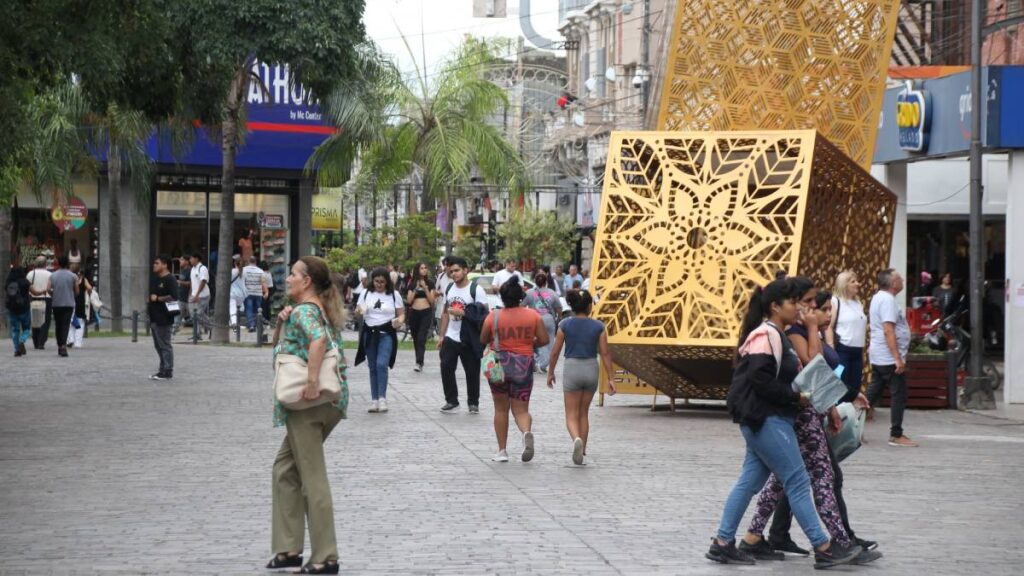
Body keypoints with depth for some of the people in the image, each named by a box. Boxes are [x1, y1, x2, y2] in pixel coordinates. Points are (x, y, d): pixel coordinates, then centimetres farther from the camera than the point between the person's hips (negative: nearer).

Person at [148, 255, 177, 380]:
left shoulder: (170, 279, -12)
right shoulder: (154, 279, 17)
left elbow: (173, 297, -23)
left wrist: (158, 298, -16)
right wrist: (148, 308, 17)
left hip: (163, 318, -10)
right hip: (154, 317, 10)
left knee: (164, 345, -5)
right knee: (158, 345, 13)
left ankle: (168, 371, -2)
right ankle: (163, 370, 19)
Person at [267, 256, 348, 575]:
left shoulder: (304, 310, -12)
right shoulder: (320, 310, 17)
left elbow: (318, 339, -34)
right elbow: (279, 344, 25)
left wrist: (312, 381, -33)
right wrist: (282, 322, 6)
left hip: (309, 403, -10)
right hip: (328, 401, 10)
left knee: (312, 477, -5)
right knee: (285, 469, 17)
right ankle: (289, 548, 18)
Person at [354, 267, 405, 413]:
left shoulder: (394, 295, 1)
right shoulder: (366, 294, 5)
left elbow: (401, 314, 5)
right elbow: (358, 312, 8)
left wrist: (399, 321, -17)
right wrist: (359, 312, -16)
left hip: (386, 334, -3)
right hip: (369, 333, 3)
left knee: (381, 364, -18)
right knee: (373, 367, 7)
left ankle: (382, 397, -12)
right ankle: (374, 400, 13)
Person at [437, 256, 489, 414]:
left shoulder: (476, 290, -10)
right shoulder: (449, 289, 10)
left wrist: (462, 313, -23)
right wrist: (441, 335, 12)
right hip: (451, 337, 5)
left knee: (472, 371, 2)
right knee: (446, 368, -2)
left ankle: (473, 403, 16)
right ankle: (451, 401, 10)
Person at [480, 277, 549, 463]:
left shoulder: (493, 316, -7)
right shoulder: (532, 315, -4)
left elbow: (483, 340, 2)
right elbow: (544, 340, -2)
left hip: (499, 364, -1)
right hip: (524, 366, 1)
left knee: (501, 409, 14)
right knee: (521, 409, 7)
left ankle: (502, 451, 13)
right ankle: (527, 432, -26)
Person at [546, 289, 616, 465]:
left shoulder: (565, 325, -5)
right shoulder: (598, 327, -3)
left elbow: (555, 351, -2)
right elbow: (605, 353, -3)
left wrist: (550, 372, 12)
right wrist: (610, 378, 1)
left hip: (572, 368, -2)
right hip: (592, 369, 2)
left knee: (572, 415, 3)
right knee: (584, 413, 17)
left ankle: (577, 439, -28)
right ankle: (582, 453, 18)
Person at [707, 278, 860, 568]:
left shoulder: (776, 336, 17)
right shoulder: (766, 336, -14)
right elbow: (760, 379, -23)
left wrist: (799, 395, 8)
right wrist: (795, 397, -17)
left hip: (769, 420, 10)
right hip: (767, 421, -10)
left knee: (750, 481, 10)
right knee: (798, 481, -7)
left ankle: (722, 544, 12)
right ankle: (823, 548, -4)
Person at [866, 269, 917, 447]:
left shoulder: (878, 297, 14)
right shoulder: (888, 300, -18)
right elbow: (888, 331, -24)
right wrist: (898, 358, -26)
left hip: (878, 357, 10)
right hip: (889, 357, -10)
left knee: (873, 393, 13)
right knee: (899, 396, -3)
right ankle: (896, 435, 0)